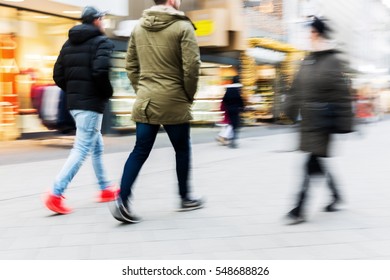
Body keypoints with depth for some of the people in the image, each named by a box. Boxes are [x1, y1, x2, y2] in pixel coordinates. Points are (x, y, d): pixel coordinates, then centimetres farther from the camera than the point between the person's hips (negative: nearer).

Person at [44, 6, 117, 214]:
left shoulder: (69, 43, 14)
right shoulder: (102, 42, -7)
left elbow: (58, 75, 9)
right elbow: (101, 71, -24)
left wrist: (73, 92, 15)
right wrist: (108, 92, -8)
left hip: (73, 103, 8)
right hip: (91, 104, -8)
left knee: (97, 146, 20)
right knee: (81, 150, -7)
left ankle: (105, 189, 28)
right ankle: (56, 195, -11)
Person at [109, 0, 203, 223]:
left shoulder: (139, 28, 11)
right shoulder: (183, 27, -8)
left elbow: (131, 65, 13)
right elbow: (191, 66, -13)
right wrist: (189, 94, 0)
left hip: (145, 101, 5)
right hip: (173, 101, -5)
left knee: (140, 151, 6)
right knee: (182, 150, 12)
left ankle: (122, 200, -6)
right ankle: (185, 198, 25)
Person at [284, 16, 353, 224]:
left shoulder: (334, 62, -9)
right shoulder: (307, 61, 12)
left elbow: (342, 95, -12)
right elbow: (296, 89, 16)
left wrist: (345, 123, -14)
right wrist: (290, 111, 13)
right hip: (307, 123, 8)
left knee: (312, 165, -7)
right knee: (317, 163, 16)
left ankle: (299, 210, -2)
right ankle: (335, 195, 37)